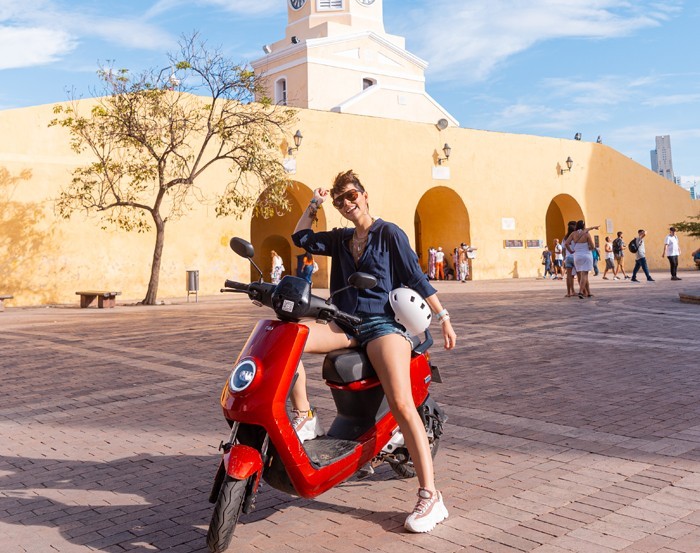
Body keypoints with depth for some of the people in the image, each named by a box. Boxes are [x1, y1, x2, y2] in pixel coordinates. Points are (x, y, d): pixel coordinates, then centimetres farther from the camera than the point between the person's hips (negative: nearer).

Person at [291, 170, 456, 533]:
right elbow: (300, 237, 26)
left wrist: (442, 316, -4)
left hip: (385, 323, -5)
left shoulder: (389, 233, 2)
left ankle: (430, 497, -22)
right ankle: (304, 418, -7)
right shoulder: (340, 239, 18)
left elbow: (415, 277, 0)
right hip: (347, 325, 6)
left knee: (401, 404, -24)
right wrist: (315, 204, 22)